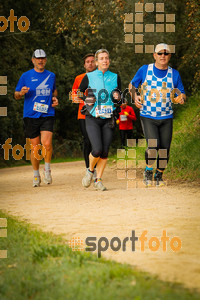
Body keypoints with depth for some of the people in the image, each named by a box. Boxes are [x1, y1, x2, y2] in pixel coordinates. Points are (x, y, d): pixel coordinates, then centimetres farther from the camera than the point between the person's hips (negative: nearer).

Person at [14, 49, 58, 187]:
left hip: (47, 115, 1)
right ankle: (36, 175, 19)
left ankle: (47, 169, 5)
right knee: (35, 147, 2)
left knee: (47, 144, -18)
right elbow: (16, 95, 7)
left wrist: (55, 98, 8)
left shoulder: (51, 76, 12)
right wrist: (21, 93, -16)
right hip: (31, 115, -1)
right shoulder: (26, 76, 4)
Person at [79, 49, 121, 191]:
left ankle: (98, 180, 11)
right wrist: (86, 99, -9)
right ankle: (90, 171, 13)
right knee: (97, 149, -16)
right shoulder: (89, 77, 3)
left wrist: (117, 97, -9)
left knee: (105, 151, -3)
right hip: (92, 119, -2)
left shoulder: (115, 77, 9)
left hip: (108, 119, 2)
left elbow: (120, 99, 14)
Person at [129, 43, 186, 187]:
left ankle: (159, 175, 24)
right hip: (147, 116, -2)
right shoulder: (144, 70, -1)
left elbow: (182, 93, 9)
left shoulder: (174, 74, 3)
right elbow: (132, 85, 12)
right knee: (153, 146, -19)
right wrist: (135, 96, -8)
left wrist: (181, 98, -15)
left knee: (164, 149, 1)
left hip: (166, 117, 2)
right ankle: (148, 171, 7)